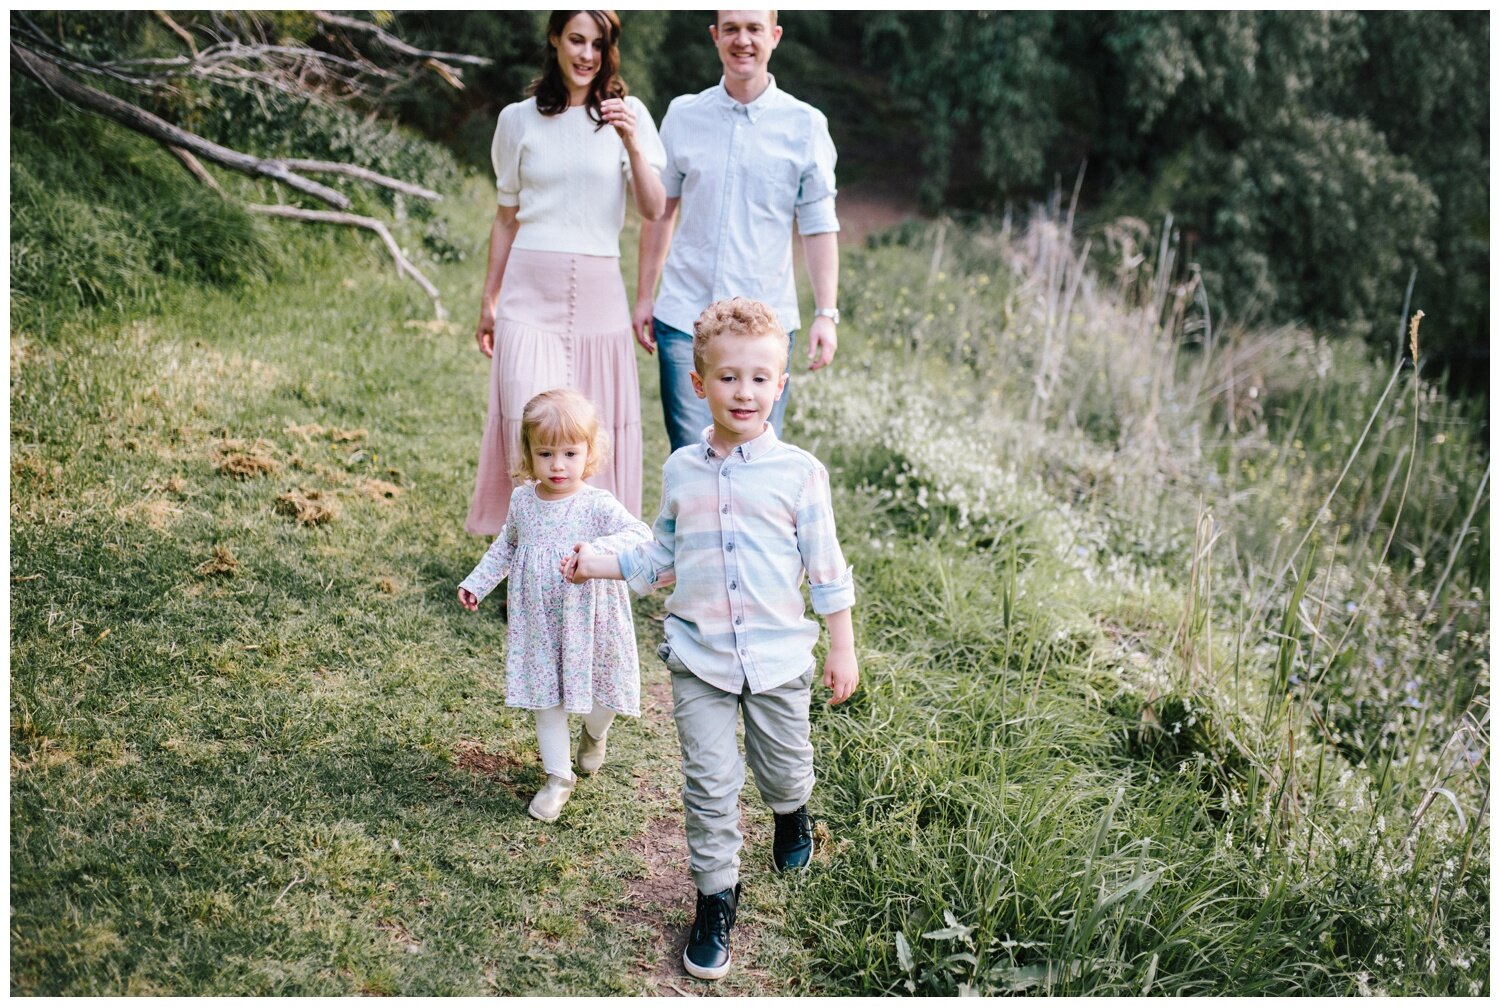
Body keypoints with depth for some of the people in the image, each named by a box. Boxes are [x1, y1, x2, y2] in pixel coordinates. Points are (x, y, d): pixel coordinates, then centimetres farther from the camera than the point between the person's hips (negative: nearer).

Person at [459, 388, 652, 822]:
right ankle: (558, 776, 25)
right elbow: (506, 546, 16)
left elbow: (641, 535, -31)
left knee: (601, 696, 11)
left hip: (587, 623, -3)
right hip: (538, 623, 3)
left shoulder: (598, 505, -17)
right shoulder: (522, 500, -2)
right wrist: (477, 582, 14)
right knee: (545, 699, 10)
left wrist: (598, 551, -45)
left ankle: (594, 734, 46)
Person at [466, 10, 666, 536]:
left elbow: (654, 210, -4)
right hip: (531, 294, 0)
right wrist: (488, 302, 13)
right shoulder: (519, 119, 8)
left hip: (598, 294, 0)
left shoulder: (628, 114, 5)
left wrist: (633, 145, -19)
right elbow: (506, 219, 14)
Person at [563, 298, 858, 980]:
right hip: (699, 655, 1)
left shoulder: (798, 472, -6)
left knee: (784, 764, 18)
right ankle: (715, 899, 18)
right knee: (709, 783, 2)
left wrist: (842, 649, 0)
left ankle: (791, 816, 53)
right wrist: (601, 562, 0)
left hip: (778, 654, -1)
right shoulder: (681, 471, 2)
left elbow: (826, 568, -1)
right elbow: (663, 559, 12)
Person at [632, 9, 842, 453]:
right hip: (684, 317, 1)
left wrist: (826, 314, -4)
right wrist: (644, 297, 11)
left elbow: (819, 227, 3)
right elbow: (660, 211, 14)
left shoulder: (805, 125, 2)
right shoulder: (682, 115, 7)